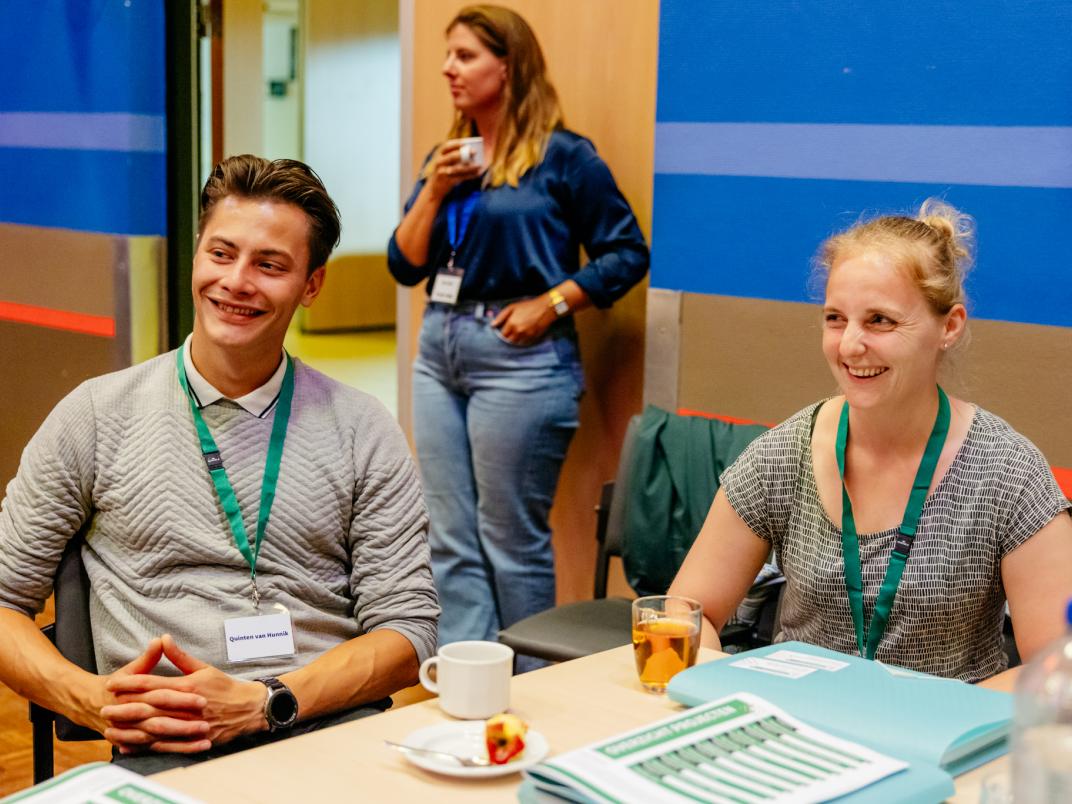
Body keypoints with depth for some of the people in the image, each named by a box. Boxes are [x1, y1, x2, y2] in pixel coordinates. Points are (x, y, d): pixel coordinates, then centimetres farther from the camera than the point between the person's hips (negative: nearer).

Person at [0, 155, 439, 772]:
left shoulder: (364, 432, 10)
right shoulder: (97, 416, 9)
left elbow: (407, 624, 4)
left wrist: (261, 703, -12)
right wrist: (91, 698, -9)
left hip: (333, 725, 1)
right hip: (164, 744, 0)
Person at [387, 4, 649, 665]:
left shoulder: (564, 157, -5)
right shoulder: (447, 157, 13)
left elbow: (627, 254, -4)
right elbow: (405, 266, 8)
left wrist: (550, 303, -13)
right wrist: (435, 190, -5)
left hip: (518, 357, -7)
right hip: (441, 350, 7)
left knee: (512, 539, 1)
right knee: (453, 539, 9)